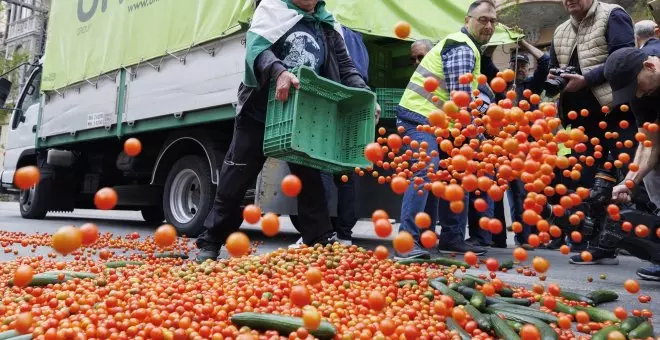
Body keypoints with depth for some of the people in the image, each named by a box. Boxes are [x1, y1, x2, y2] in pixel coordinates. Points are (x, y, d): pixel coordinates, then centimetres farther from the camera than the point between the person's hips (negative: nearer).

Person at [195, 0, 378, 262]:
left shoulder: (328, 26, 9)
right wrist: (279, 71, -38)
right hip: (259, 113, -2)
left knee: (309, 177, 5)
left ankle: (322, 244, 13)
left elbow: (345, 66, 7)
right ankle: (210, 243, 16)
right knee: (236, 178, 3)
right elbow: (257, 46, -18)